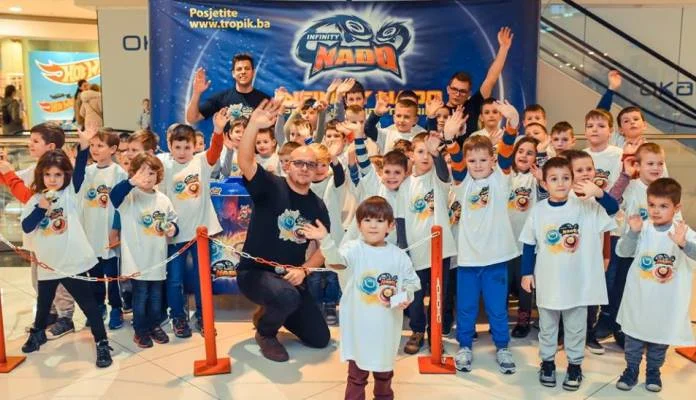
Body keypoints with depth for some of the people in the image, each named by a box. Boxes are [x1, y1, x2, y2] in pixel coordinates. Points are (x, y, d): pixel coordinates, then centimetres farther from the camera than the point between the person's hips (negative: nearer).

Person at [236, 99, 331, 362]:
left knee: (320, 338, 6)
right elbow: (244, 161, -28)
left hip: (290, 278, 6)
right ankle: (265, 332, -4)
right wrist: (254, 125, -43)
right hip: (254, 272, -6)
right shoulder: (271, 187, -10)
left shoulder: (318, 206, 5)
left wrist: (303, 271, -13)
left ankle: (270, 313, 29)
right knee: (287, 296, -39)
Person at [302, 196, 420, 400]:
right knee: (357, 372, 10)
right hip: (358, 326, -3)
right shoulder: (354, 249, -11)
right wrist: (325, 240, -49)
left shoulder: (399, 256, -2)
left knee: (384, 370, 23)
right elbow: (336, 260, -31)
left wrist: (406, 296, -12)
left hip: (386, 327, 3)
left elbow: (412, 281, 9)